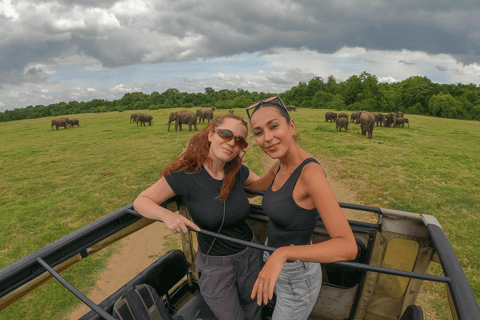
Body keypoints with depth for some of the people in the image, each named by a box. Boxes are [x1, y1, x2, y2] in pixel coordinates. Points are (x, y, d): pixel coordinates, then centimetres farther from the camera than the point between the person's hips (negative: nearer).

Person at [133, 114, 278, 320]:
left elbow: (260, 184, 9)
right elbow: (141, 201, -14)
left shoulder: (238, 171, -11)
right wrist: (166, 215, -35)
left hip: (250, 255, 4)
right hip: (214, 264, -4)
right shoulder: (186, 174, -23)